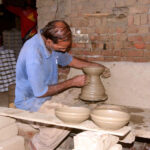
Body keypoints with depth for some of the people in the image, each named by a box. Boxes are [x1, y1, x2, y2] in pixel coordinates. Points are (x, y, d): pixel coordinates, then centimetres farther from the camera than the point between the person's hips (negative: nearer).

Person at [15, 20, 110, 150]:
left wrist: (96, 66, 7)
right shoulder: (33, 52, -29)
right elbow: (40, 93, -25)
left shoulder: (55, 44, -3)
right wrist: (72, 82, -17)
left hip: (48, 97, 9)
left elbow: (68, 60, 17)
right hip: (30, 101, -9)